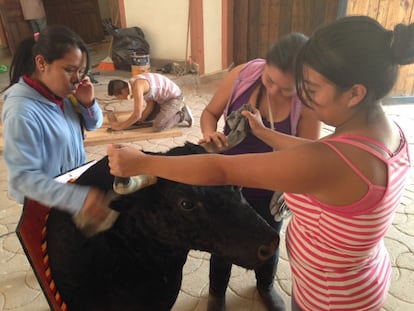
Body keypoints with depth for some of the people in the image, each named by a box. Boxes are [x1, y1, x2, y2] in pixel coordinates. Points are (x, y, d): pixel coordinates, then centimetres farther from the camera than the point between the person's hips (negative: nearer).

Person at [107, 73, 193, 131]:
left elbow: (137, 115, -28)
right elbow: (150, 105, 5)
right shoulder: (133, 83, 3)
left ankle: (182, 115, 1)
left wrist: (120, 126, -17)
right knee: (146, 116, 18)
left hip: (174, 97, -10)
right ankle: (176, 109, 22)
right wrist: (140, 120, -4)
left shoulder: (137, 87, -27)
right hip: (164, 97, 10)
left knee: (157, 127, -19)